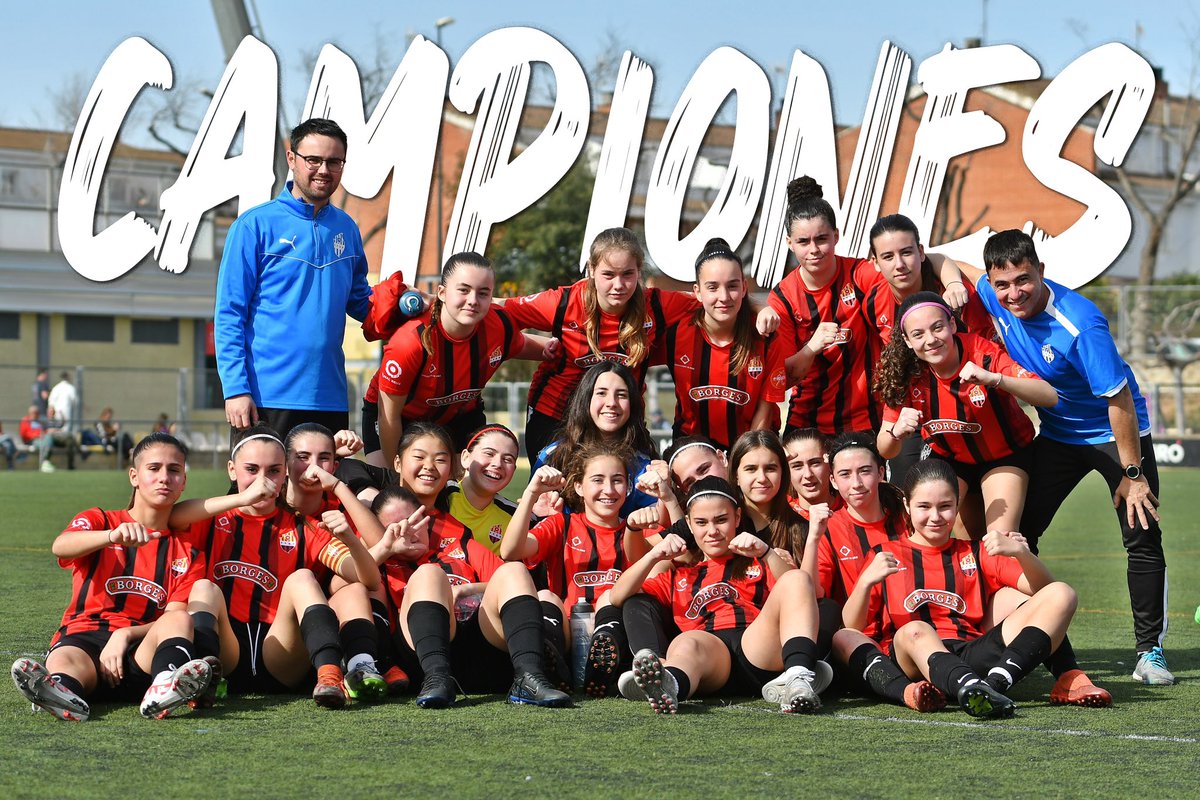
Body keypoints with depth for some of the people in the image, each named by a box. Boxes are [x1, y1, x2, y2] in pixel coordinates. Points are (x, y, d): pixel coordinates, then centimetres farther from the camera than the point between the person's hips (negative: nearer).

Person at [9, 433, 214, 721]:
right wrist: (113, 535, -35)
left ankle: (165, 688, -62)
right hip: (83, 637, -1)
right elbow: (60, 546, -12)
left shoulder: (185, 552, 18)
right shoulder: (99, 521, 14)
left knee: (180, 620, -31)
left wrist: (125, 635, -17)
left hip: (142, 649, 1)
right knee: (62, 662, -37)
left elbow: (175, 618, 4)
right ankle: (66, 692, -73)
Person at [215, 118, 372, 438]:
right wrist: (235, 388, -15)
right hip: (266, 398, -5)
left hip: (330, 399, 5)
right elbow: (229, 314, -6)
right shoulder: (255, 225, -3)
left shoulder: (346, 228, 12)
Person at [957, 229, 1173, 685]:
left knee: (1143, 538, -12)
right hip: (1058, 436, 6)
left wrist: (1132, 474, -24)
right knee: (1015, 533, -3)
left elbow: (1119, 399, -28)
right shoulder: (996, 299, -14)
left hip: (1117, 434, -5)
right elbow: (956, 267, 8)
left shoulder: (1080, 324, -33)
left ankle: (1149, 651, -1)